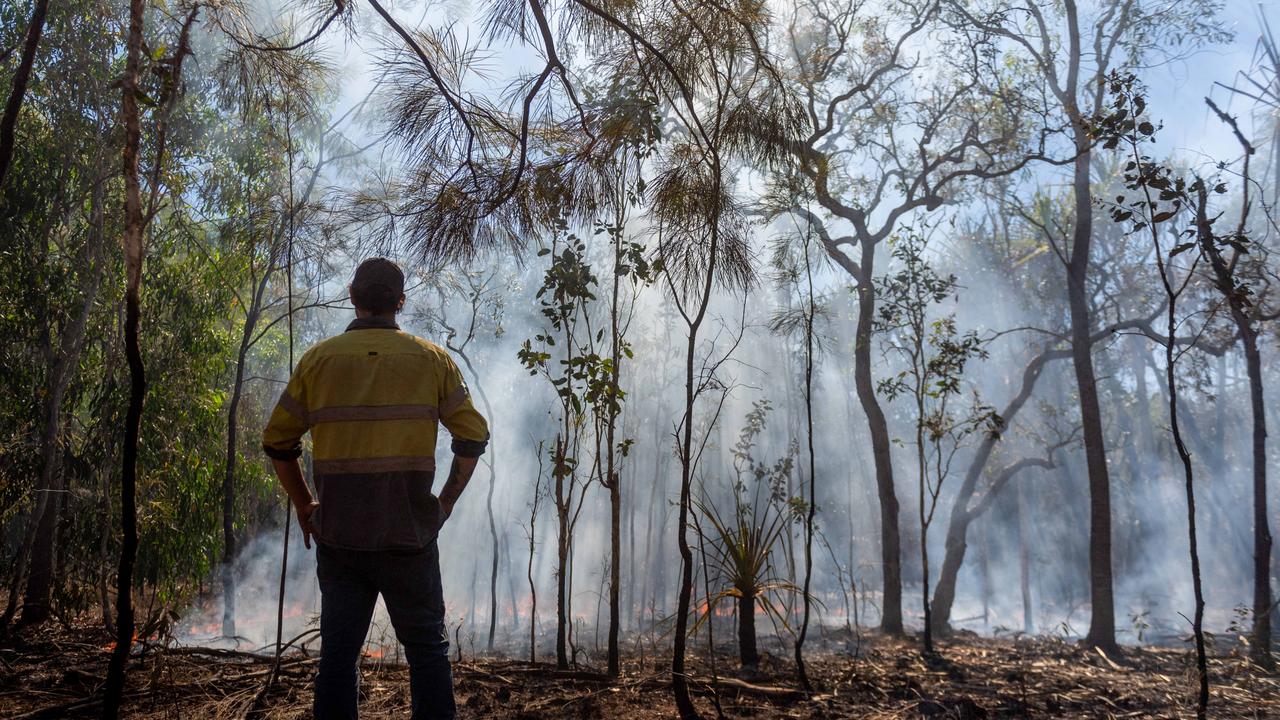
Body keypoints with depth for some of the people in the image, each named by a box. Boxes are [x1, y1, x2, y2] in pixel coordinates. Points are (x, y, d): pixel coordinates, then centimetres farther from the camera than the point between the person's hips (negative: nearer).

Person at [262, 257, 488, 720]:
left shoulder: (318, 359, 2)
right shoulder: (431, 359, 0)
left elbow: (277, 442, 4)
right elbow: (473, 436, 0)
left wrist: (303, 506, 14)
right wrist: (446, 502, 8)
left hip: (337, 536, 2)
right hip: (408, 534, -1)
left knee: (337, 652, 12)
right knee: (427, 649, 10)